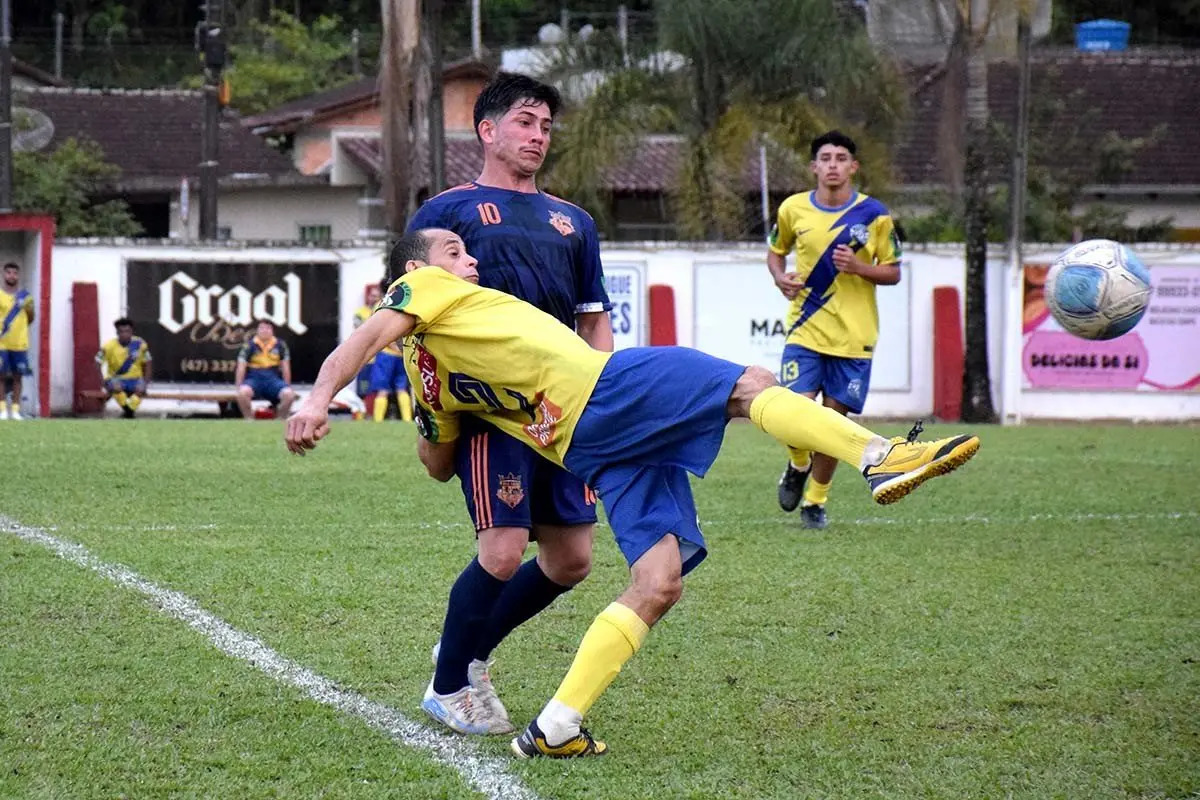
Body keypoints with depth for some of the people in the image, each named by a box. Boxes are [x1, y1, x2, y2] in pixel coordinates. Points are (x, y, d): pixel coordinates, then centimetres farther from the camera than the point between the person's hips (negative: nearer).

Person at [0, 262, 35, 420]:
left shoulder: (25, 296, 8)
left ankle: (15, 409, 6)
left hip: (20, 343, 2)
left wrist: (29, 308, -5)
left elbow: (30, 319, 14)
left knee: (17, 376, 2)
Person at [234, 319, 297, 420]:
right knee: (243, 392, -37)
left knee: (289, 394, -30)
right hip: (254, 378, -1)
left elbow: (286, 368, 12)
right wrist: (238, 387, -4)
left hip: (273, 378, 1)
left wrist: (287, 387, 8)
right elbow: (241, 368, 3)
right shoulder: (249, 346, 3)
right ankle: (249, 419, -17)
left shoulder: (280, 345, 8)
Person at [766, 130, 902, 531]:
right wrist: (780, 277, -3)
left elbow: (893, 273, 4)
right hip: (805, 330, 0)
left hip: (854, 336, 0)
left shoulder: (874, 215, -2)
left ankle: (816, 501, 22)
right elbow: (775, 251, 19)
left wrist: (859, 268, -15)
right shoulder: (793, 209, 2)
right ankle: (798, 466, 20)